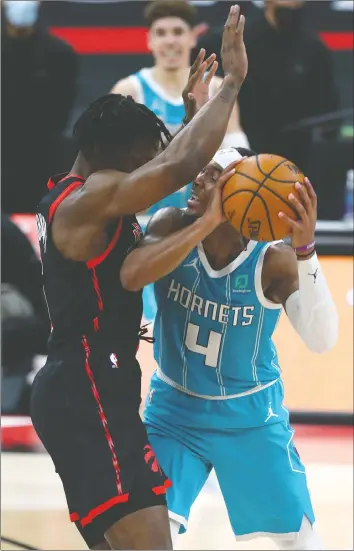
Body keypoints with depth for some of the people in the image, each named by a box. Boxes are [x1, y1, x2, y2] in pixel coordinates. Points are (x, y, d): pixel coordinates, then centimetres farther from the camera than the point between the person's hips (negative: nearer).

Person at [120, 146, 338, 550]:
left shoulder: (272, 262, -23)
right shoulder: (173, 226, -18)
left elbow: (321, 340, -37)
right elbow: (131, 277, -39)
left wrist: (305, 251, -49)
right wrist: (207, 222, -45)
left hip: (250, 415, -1)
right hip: (175, 409, 1)